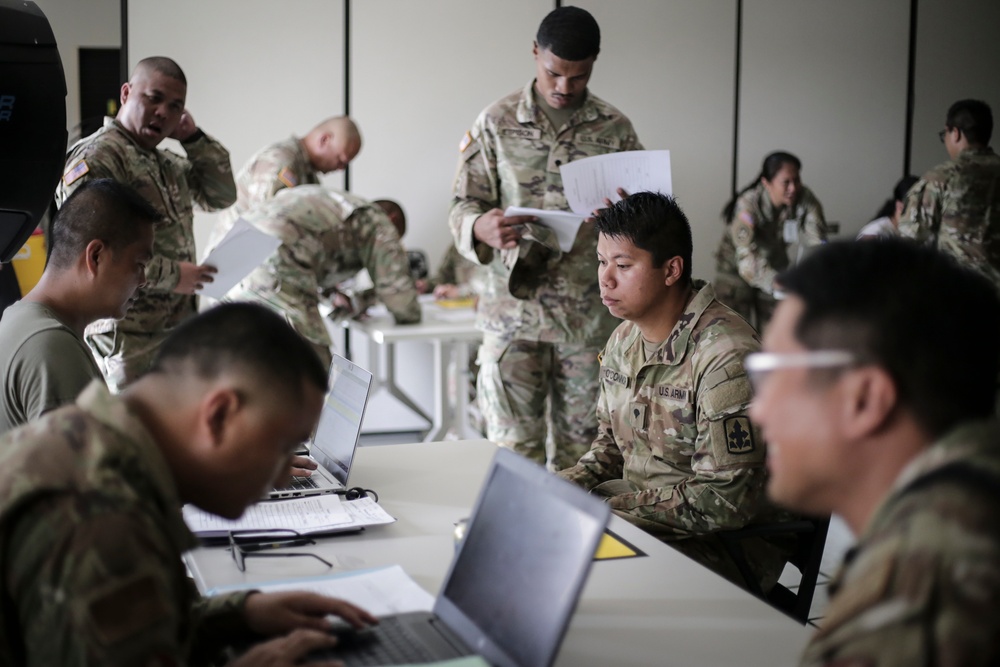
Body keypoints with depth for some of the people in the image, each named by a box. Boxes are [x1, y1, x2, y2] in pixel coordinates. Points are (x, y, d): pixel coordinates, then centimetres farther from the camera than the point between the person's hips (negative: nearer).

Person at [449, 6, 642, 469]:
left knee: (581, 449, 8)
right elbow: (462, 207, 3)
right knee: (513, 448, 1)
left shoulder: (615, 130, 5)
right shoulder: (496, 123, 2)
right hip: (513, 310, -1)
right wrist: (481, 228, -21)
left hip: (588, 314, 1)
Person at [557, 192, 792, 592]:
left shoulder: (725, 357, -22)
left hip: (726, 547, -8)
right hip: (637, 512, 8)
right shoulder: (623, 340, 6)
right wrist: (565, 488, -2)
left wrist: (608, 511, -22)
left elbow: (725, 501, -23)